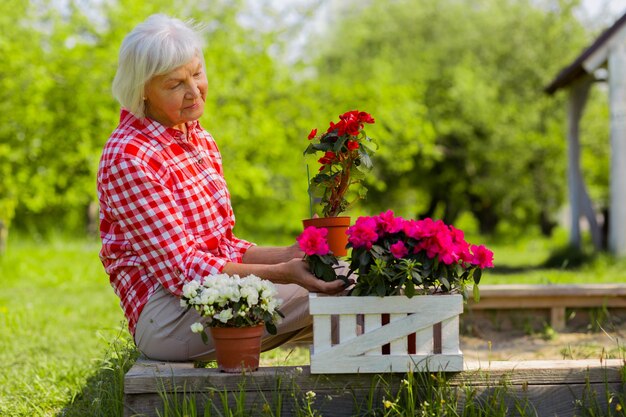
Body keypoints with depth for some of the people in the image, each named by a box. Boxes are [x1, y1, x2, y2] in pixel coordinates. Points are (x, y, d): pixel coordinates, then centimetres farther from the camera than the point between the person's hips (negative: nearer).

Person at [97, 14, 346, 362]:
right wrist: (282, 273, -28)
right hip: (166, 312, -9)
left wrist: (289, 254, -4)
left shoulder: (200, 141, 14)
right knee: (336, 294, -22)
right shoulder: (128, 157, -14)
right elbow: (184, 268, -19)